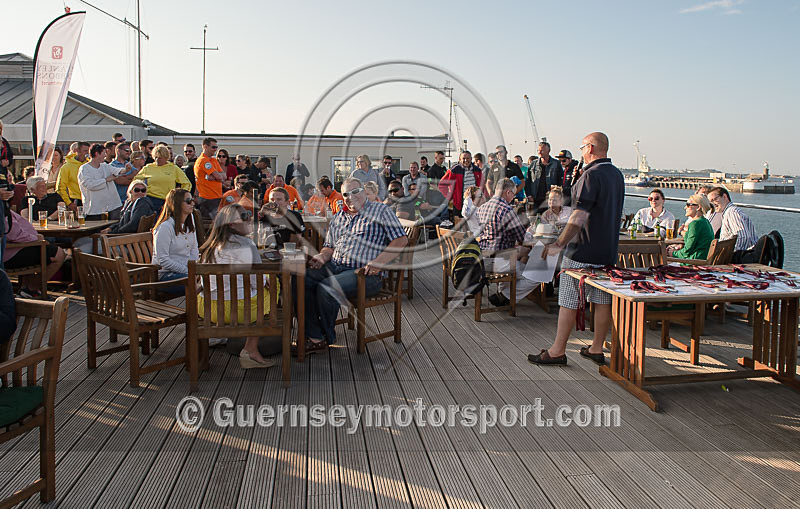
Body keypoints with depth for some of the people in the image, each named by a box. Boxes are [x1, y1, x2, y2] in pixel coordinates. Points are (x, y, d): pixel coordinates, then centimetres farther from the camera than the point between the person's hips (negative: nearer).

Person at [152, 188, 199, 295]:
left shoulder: (189, 224, 13)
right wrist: (187, 271, -17)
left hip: (186, 270, 8)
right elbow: (163, 260, -16)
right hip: (165, 274, -7)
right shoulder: (165, 227, -13)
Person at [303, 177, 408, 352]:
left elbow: (401, 239, -4)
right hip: (334, 267, 6)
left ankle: (328, 337, -6)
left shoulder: (380, 210, 6)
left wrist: (378, 262, -17)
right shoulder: (338, 219, 25)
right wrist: (322, 256, 1)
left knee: (326, 288, -30)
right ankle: (315, 338, -19)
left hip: (364, 272, -6)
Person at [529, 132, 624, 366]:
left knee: (568, 302, -1)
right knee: (603, 301, 11)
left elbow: (580, 217, -23)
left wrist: (559, 244, -19)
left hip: (583, 251, -9)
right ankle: (597, 349, 20)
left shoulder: (592, 174, -17)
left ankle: (558, 351, 5)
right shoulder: (617, 174, 11)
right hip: (608, 250, 9)